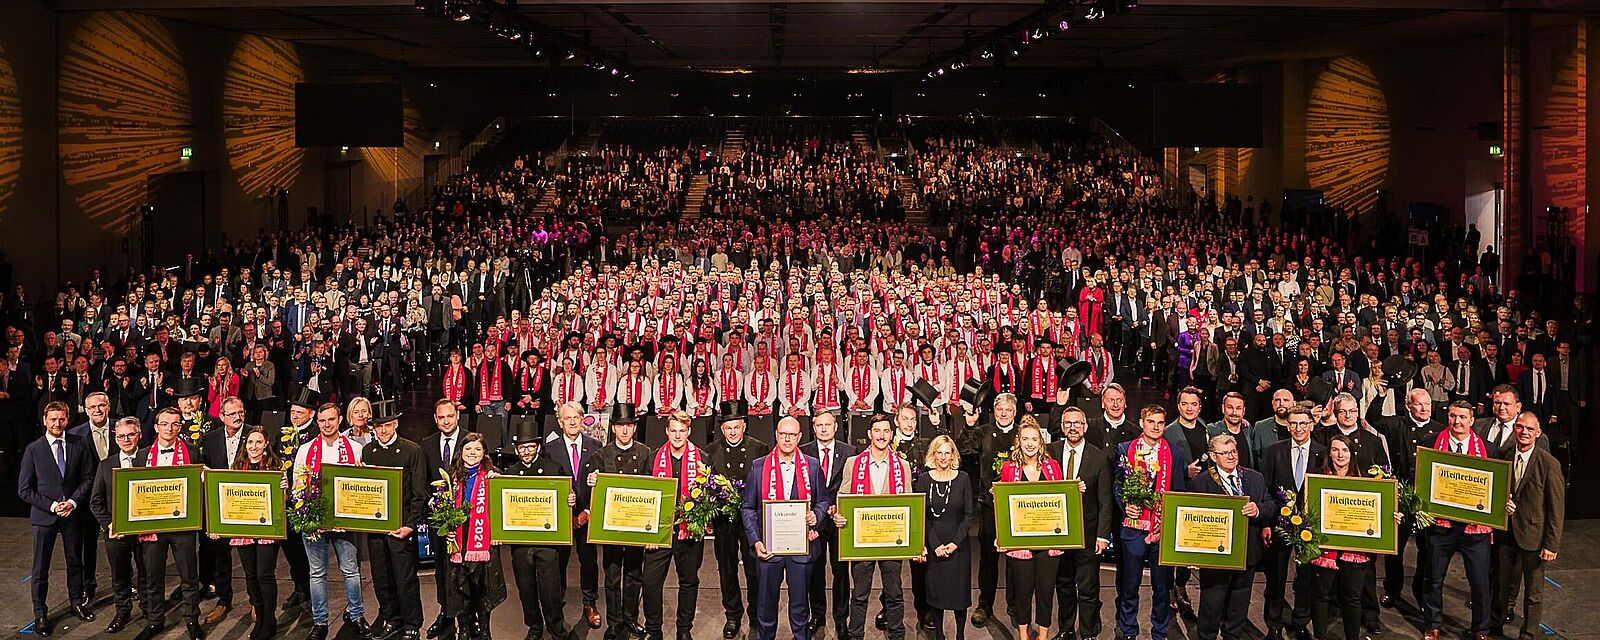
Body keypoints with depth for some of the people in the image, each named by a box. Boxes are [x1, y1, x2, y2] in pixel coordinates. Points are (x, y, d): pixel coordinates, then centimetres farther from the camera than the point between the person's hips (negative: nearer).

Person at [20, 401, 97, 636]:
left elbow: (88, 478, 3)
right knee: (40, 569, 4)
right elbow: (24, 489, -4)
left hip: (72, 513, 2)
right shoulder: (33, 450, -4)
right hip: (44, 516, -2)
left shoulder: (79, 446, 0)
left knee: (75, 562, 15)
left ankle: (77, 602, 32)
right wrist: (51, 505, -13)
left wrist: (73, 501, -11)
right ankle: (40, 614, 15)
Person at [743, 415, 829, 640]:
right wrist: (755, 541, -7)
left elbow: (823, 501, 13)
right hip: (769, 545, 0)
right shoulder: (759, 466, 2)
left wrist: (816, 516, -9)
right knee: (766, 604, 7)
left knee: (800, 606, 8)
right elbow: (747, 508, 3)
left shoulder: (812, 466, 6)